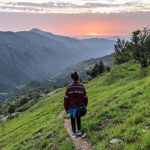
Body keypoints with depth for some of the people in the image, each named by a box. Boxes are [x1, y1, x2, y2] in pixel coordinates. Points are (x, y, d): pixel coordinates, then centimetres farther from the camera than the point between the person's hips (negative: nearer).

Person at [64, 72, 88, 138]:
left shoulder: (69, 87, -13)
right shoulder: (82, 86, -7)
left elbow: (66, 98, -11)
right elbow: (85, 97, 0)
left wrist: (66, 108, -1)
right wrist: (85, 105, 16)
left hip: (72, 106, -2)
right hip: (80, 106, 2)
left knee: (73, 119, 13)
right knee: (78, 118, 22)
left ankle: (74, 133, 19)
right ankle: (79, 131, 29)